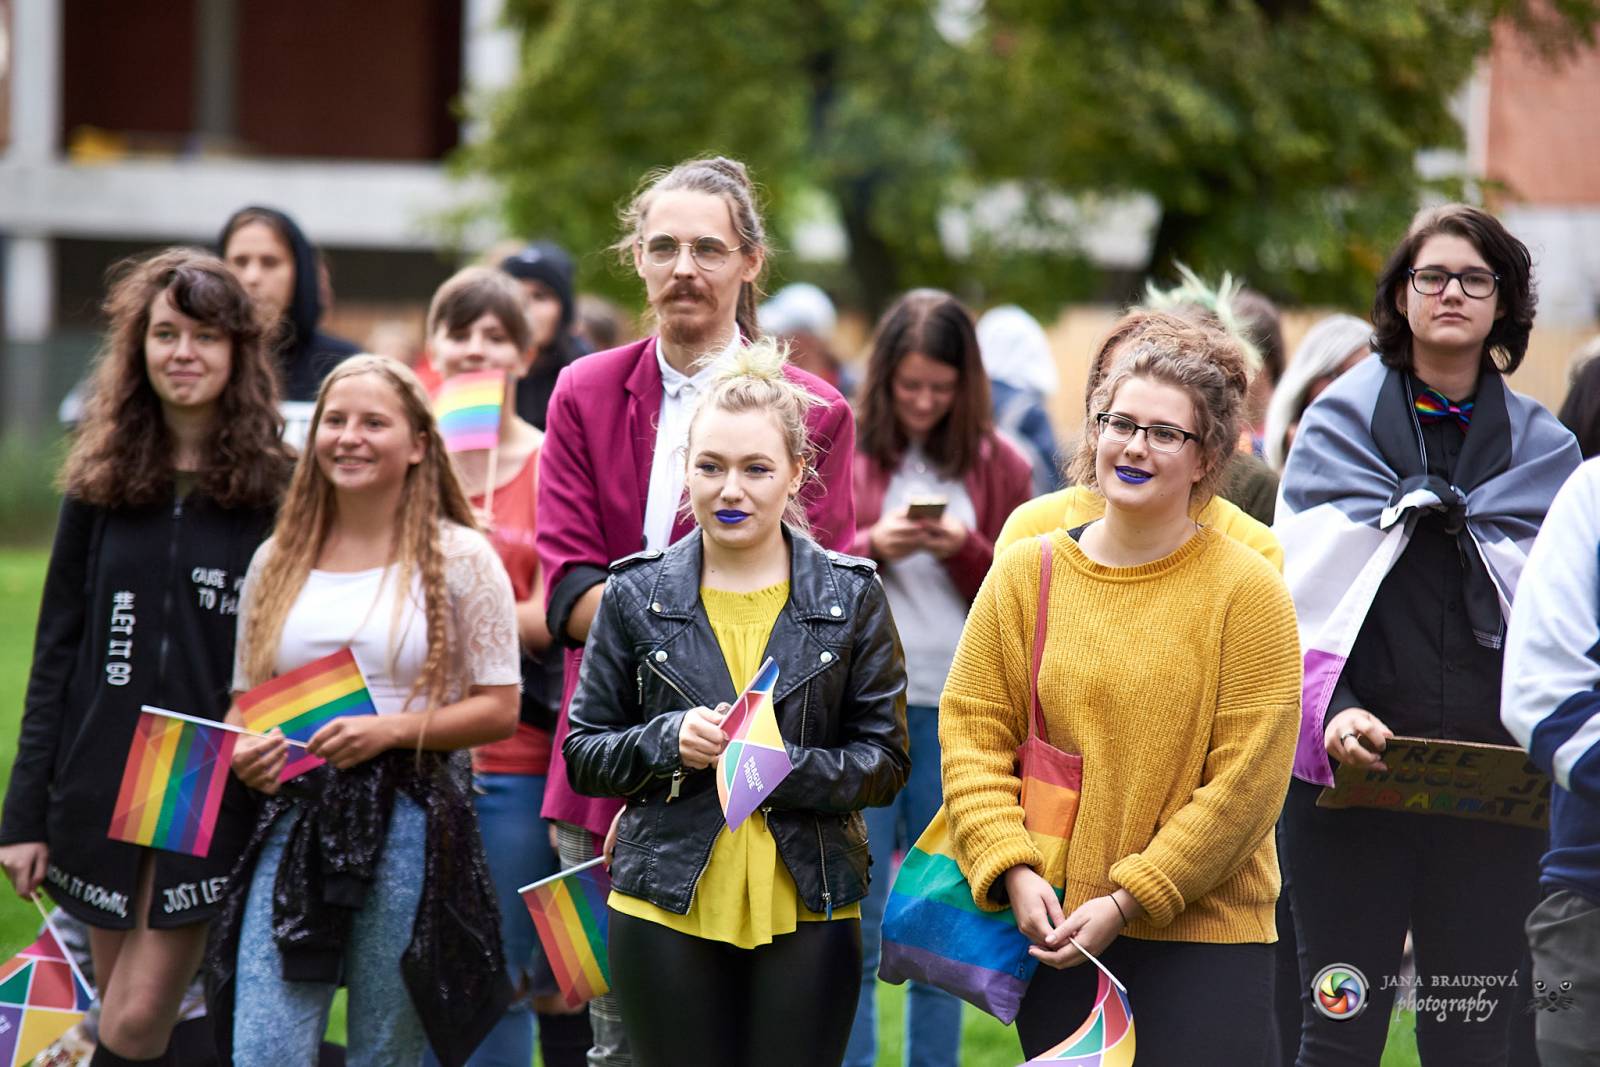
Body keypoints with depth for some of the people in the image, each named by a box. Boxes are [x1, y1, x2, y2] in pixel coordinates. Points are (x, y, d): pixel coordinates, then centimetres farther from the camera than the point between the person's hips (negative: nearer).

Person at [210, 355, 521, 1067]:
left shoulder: (459, 557, 0)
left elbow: (499, 709, -1)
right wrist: (242, 752, -4)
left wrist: (391, 729, -15)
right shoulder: (278, 561, 12)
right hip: (290, 823, 3)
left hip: (406, 825, -3)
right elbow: (245, 699, 19)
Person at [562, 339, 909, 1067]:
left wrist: (780, 767, -16)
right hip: (669, 910, 0)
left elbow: (885, 761, 1)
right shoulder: (637, 595, 4)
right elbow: (583, 755, 8)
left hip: (807, 912, 0)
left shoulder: (851, 596, 3)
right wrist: (667, 740, -12)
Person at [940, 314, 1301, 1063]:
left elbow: (1246, 781, -8)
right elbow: (972, 733, 4)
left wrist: (1128, 900, -11)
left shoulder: (1247, 592, -4)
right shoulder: (1025, 576, 5)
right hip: (1054, 936, 3)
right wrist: (1013, 870, -10)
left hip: (1204, 928, -3)